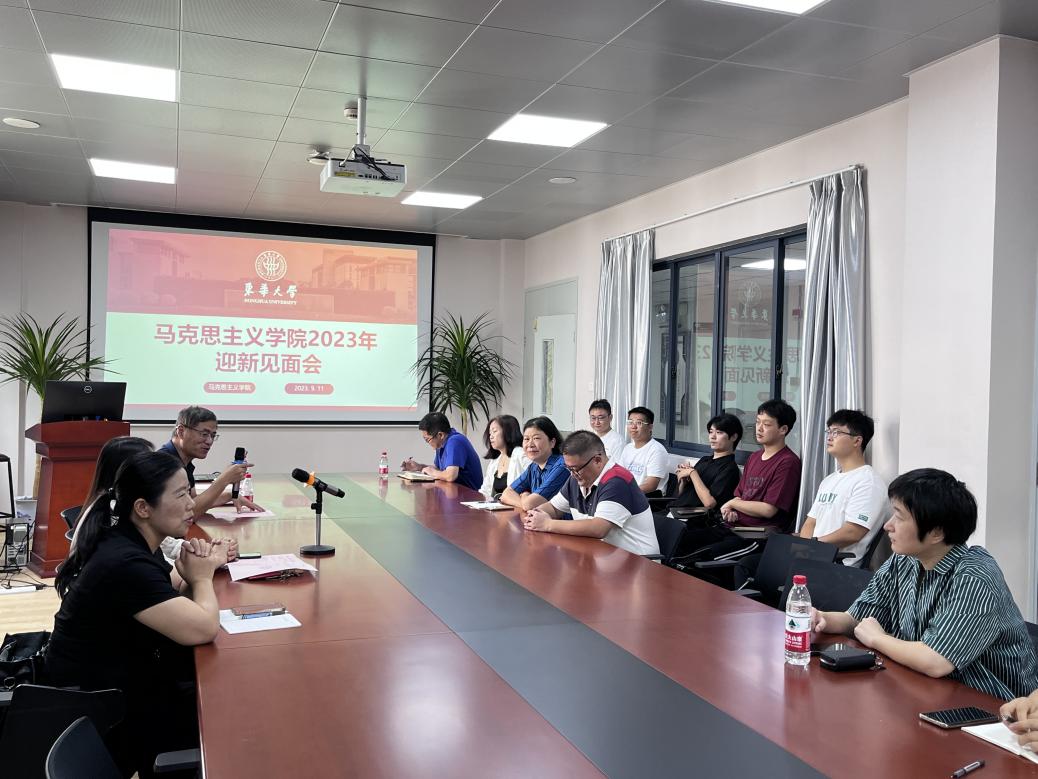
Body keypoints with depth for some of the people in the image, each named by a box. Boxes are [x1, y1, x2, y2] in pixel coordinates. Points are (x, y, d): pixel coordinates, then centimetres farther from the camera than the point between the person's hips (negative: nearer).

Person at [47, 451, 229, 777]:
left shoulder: (125, 542, 2)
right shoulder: (126, 564, -29)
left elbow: (176, 612, 8)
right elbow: (203, 629, -32)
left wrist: (195, 574, -12)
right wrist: (201, 577, -13)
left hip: (112, 683, 8)